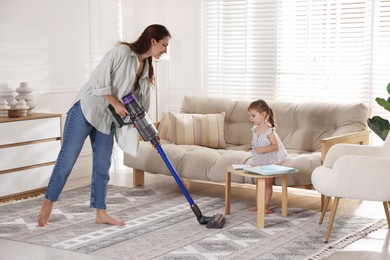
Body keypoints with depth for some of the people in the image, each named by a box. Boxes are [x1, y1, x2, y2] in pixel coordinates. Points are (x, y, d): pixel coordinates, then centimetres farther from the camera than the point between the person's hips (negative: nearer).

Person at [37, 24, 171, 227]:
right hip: (86, 109, -7)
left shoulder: (146, 68, 9)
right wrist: (115, 103, -18)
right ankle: (48, 202, 11)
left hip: (107, 120, 7)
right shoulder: (122, 51, -14)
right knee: (67, 160, -3)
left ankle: (101, 213, 13)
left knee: (102, 166, 7)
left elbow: (141, 102, 11)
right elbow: (99, 78, -19)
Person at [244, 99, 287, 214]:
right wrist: (249, 146, -3)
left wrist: (263, 149, -33)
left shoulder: (269, 130, -20)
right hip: (257, 162, 7)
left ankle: (265, 207, 9)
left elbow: (275, 146, -21)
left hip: (269, 162, -7)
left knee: (267, 184, 2)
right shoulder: (255, 129, 3)